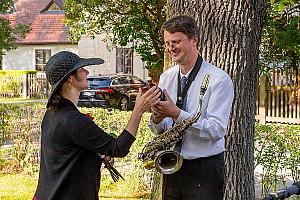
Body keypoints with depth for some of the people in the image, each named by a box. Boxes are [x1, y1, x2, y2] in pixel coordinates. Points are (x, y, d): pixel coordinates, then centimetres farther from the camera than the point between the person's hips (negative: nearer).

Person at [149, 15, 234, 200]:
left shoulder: (219, 80, -11)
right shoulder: (166, 77, 7)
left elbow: (217, 129, -19)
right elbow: (158, 130, 11)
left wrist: (176, 113, -25)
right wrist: (157, 119, -12)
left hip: (204, 170, -5)